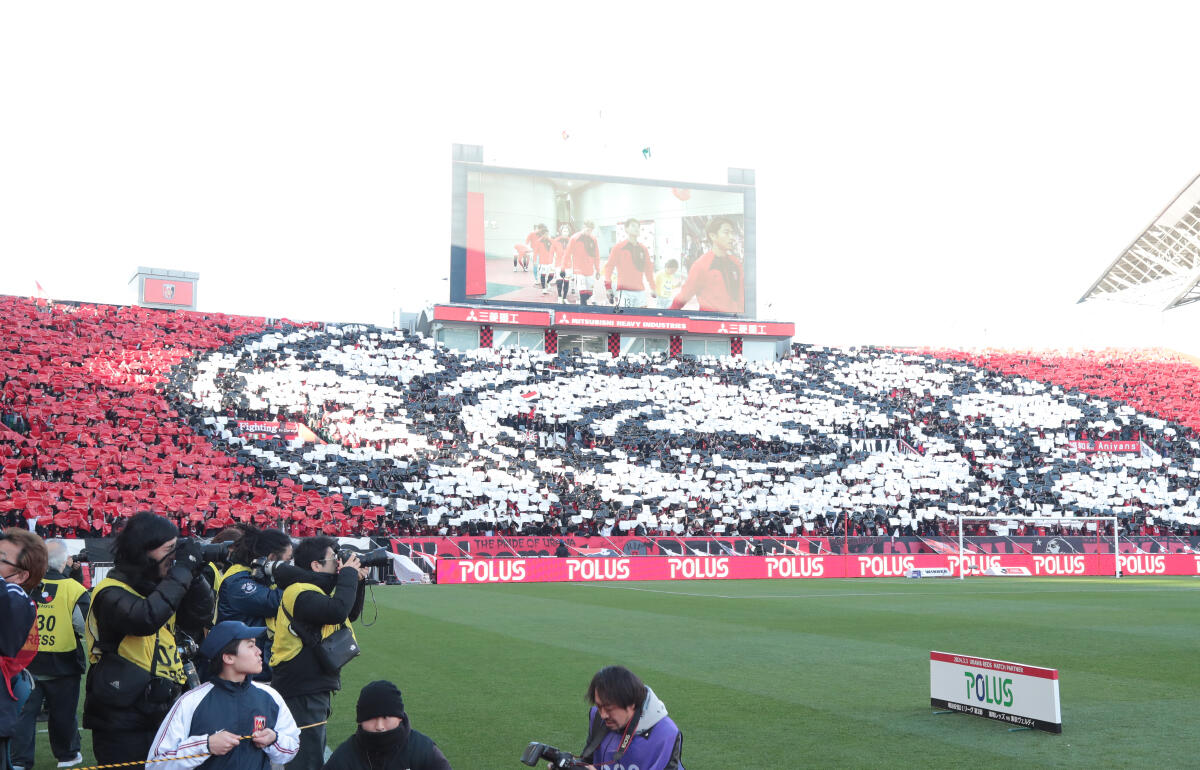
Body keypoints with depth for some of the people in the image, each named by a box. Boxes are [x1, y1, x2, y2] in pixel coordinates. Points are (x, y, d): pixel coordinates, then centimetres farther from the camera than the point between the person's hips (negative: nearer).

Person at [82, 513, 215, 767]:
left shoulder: (158, 586, 10)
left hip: (163, 714, 7)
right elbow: (145, 618, -33)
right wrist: (182, 570, -25)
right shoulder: (111, 592, -14)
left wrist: (195, 576, -6)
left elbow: (199, 620, 8)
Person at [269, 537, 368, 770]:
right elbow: (338, 610, -36)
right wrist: (349, 574, -23)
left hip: (314, 687, 11)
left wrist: (357, 581, 5)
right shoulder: (300, 593, -21)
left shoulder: (315, 588, 12)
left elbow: (351, 614, 20)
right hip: (302, 690, -11)